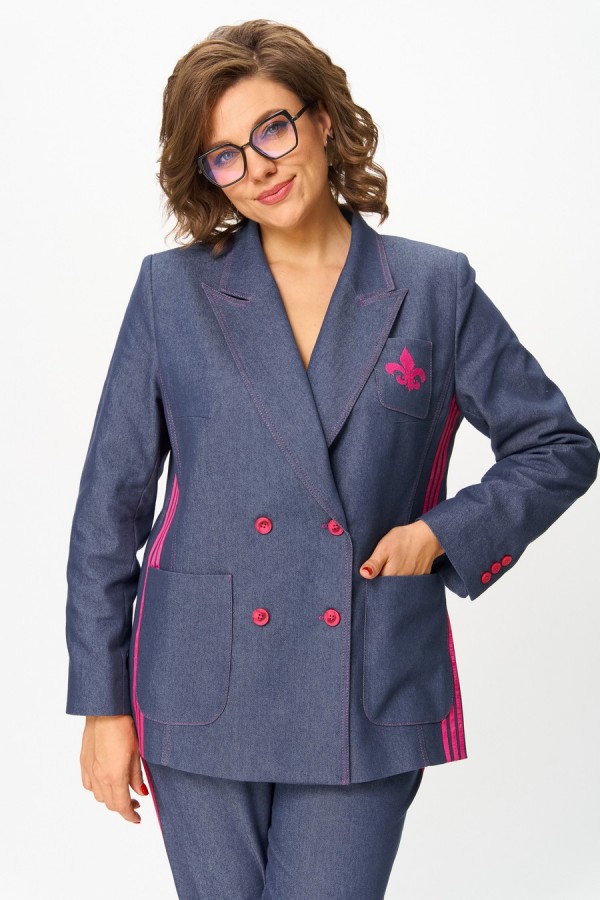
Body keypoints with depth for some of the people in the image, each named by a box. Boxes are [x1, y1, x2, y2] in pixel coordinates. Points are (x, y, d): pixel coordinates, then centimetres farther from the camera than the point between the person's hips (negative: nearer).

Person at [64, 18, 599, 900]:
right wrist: (103, 702, 2)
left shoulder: (435, 290, 1)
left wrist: (446, 532, -7)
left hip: (366, 701, 0)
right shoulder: (172, 291, 1)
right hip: (202, 692, 1)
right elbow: (110, 503, 3)